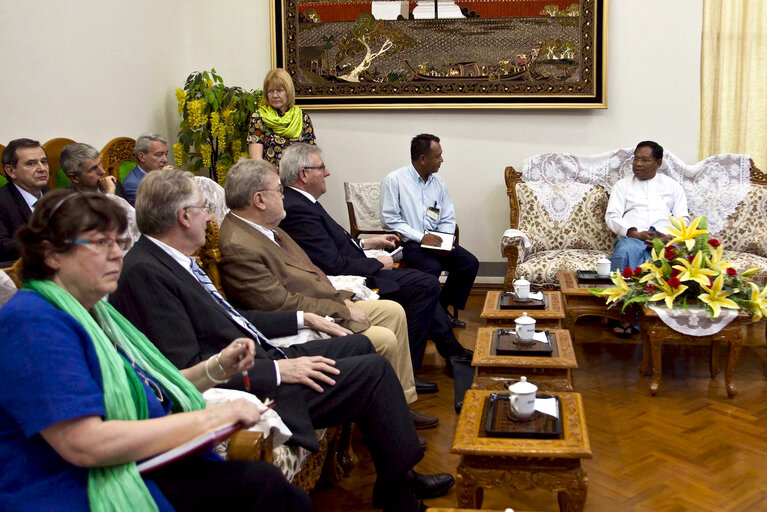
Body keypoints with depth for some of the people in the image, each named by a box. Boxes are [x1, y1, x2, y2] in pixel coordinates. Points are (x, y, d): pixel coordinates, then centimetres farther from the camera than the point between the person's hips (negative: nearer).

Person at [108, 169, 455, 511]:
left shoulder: (169, 260, 9)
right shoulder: (144, 272, -21)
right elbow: (186, 369, -26)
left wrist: (301, 318, 15)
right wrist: (278, 370, -24)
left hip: (260, 356, 11)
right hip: (246, 389, -11)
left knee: (359, 345, 18)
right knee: (374, 371, -11)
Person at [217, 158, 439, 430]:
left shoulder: (265, 228, 8)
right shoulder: (237, 248, -24)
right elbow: (283, 305, -25)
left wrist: (341, 298, 3)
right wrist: (343, 311, -16)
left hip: (328, 305, 11)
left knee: (394, 311, 8)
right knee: (385, 340, -17)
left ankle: (403, 403, 16)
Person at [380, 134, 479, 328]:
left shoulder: (439, 182, 12)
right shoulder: (394, 180, -6)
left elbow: (448, 219, 15)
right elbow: (389, 220, -11)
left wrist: (445, 242, -6)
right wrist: (421, 237, -18)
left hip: (435, 239, 6)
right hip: (407, 241, -6)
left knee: (470, 263, -12)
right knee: (432, 268, -32)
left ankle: (443, 309, 3)